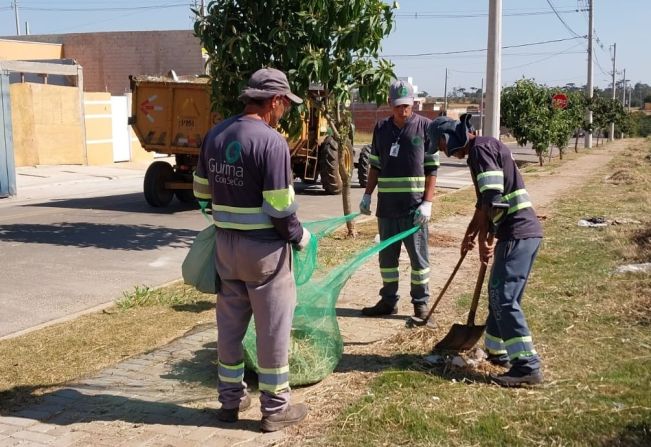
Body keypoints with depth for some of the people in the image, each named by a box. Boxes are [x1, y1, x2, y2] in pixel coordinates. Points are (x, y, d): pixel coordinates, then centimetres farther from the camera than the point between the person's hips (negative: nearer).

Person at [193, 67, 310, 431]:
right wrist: (299, 235, -3)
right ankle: (276, 407, 14)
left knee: (230, 322, 16)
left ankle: (231, 398, 27)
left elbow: (202, 190, 13)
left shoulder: (215, 134, 5)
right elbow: (280, 208, -20)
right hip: (264, 247, -7)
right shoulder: (272, 141, -18)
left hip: (226, 243, 7)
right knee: (273, 326, 5)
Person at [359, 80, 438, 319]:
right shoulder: (381, 128, 8)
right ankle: (388, 301, 23)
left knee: (418, 255, 5)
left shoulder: (425, 127, -3)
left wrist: (427, 203, -11)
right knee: (387, 255, 11)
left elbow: (431, 168, -4)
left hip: (414, 206, -4)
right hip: (386, 205, 4)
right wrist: (367, 195, 7)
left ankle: (421, 303, 16)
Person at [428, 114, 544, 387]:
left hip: (516, 233, -10)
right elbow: (485, 201, 29)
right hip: (524, 231, 10)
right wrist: (471, 234, 33)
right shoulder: (486, 147, 21)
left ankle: (528, 366, -11)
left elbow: (494, 201, -20)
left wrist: (484, 239, -11)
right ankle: (497, 350, 32)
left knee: (505, 299, -11)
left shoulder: (480, 149, -11)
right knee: (498, 293, 19)